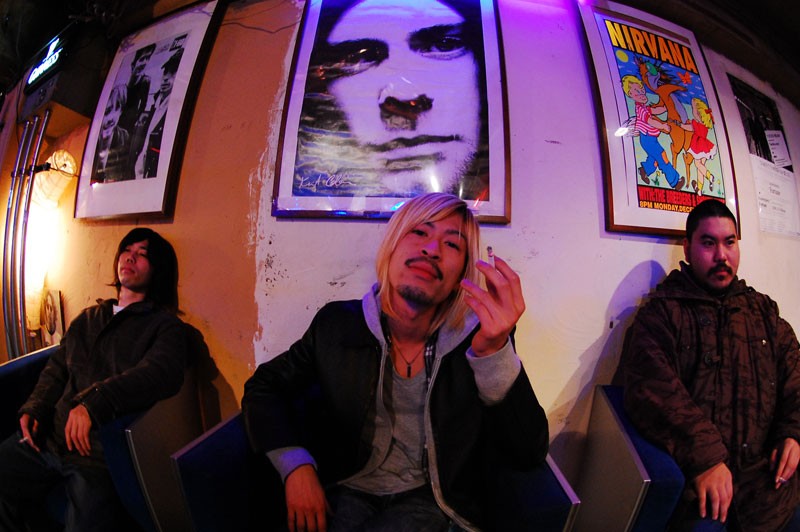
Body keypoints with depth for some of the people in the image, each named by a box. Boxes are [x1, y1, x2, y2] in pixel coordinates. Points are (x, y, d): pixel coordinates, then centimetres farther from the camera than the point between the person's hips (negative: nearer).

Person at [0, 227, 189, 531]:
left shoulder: (165, 326, 1)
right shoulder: (88, 318, 23)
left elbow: (161, 373, -17)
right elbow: (56, 369, 24)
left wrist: (93, 402, -24)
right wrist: (34, 408, 5)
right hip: (49, 437, 6)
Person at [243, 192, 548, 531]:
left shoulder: (478, 339, -11)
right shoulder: (337, 324, -7)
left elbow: (528, 455, -16)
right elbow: (263, 386, 4)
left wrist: (494, 352, -31)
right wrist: (295, 467, -13)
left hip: (429, 501, -1)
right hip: (347, 492, 2)